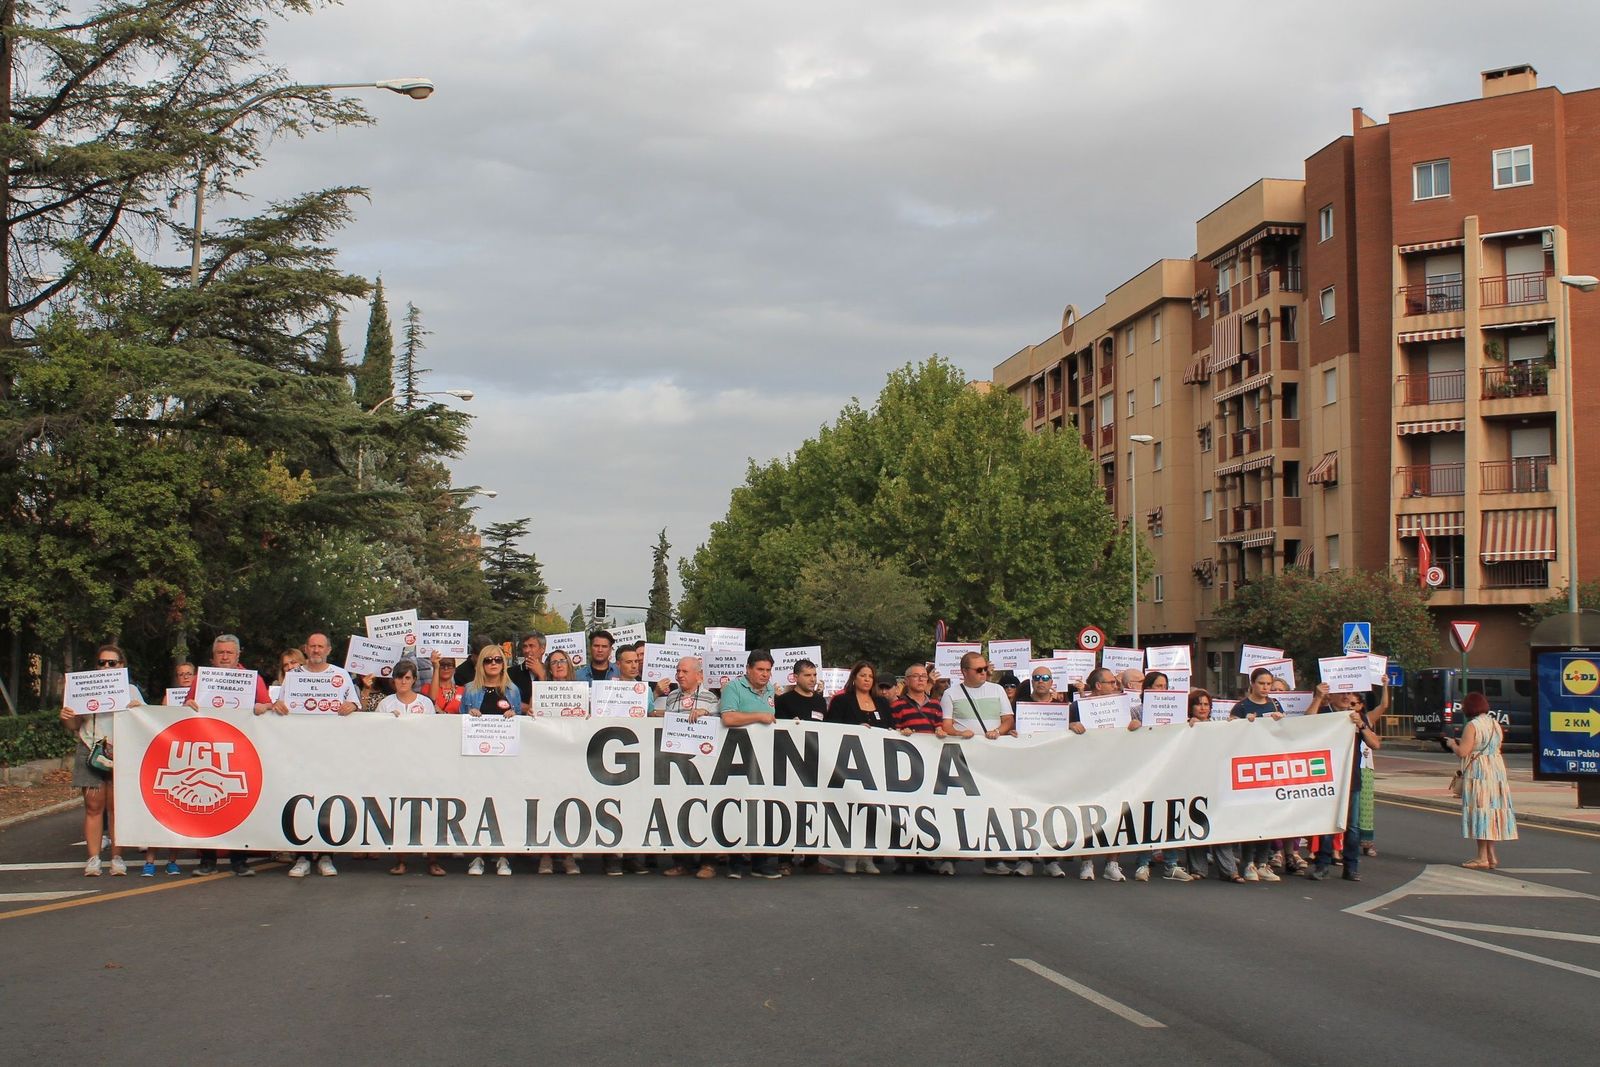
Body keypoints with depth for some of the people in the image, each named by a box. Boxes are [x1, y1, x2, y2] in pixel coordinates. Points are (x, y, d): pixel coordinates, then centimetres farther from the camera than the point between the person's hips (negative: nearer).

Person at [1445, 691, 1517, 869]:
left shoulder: (1472, 726, -12)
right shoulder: (1495, 724, 12)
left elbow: (1462, 752, -18)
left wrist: (1452, 744, 3)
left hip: (1478, 772, -8)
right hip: (1497, 769, 8)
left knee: (1479, 809, -4)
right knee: (1491, 808, 13)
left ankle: (1482, 858, -3)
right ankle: (1491, 855, 18)